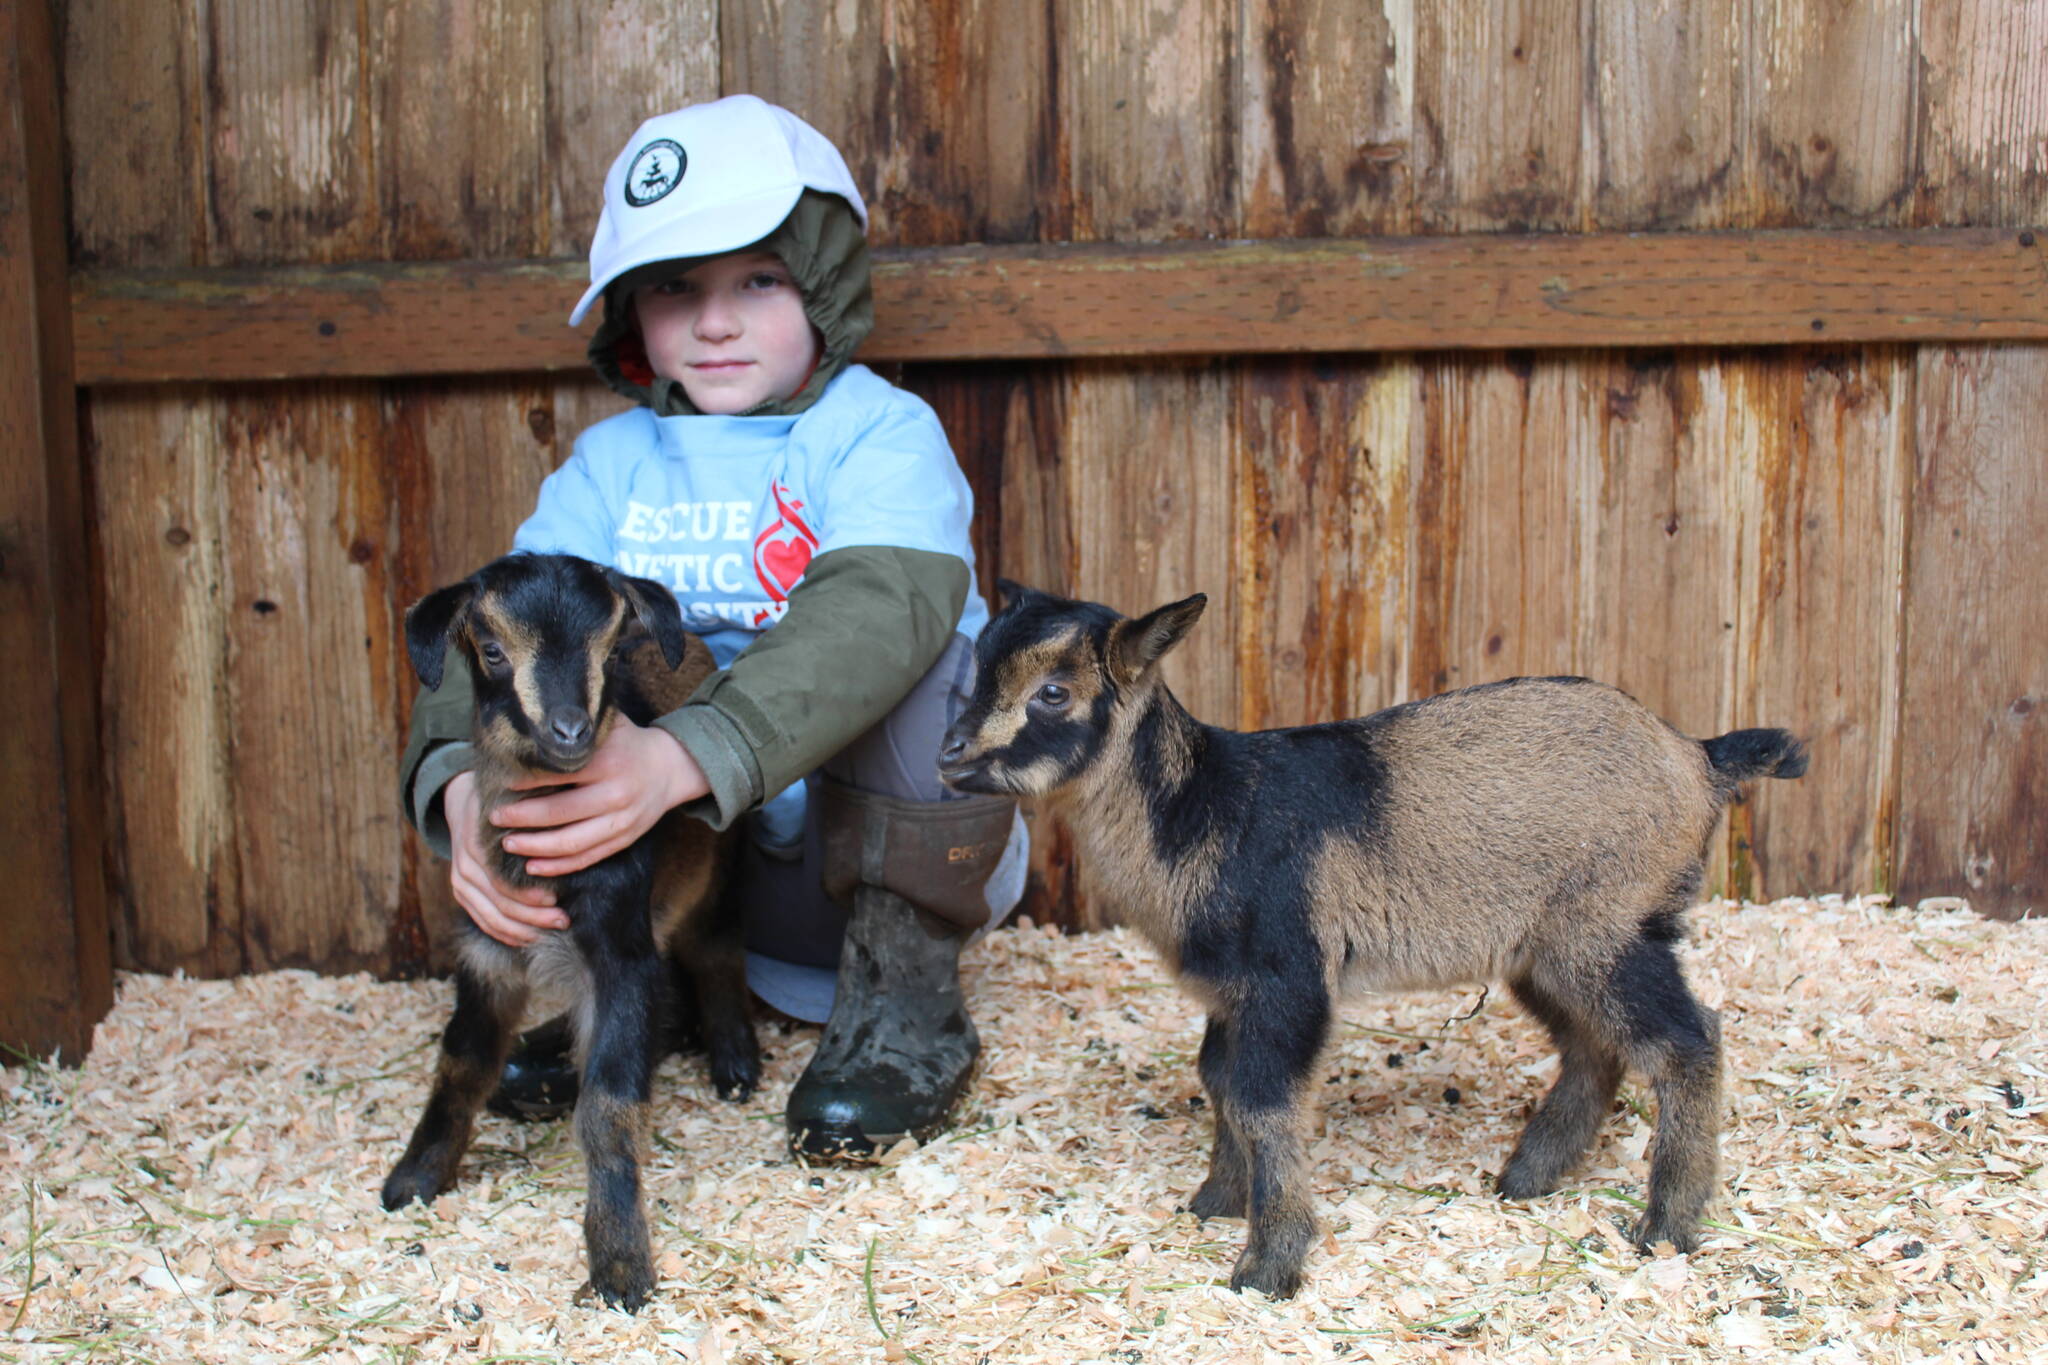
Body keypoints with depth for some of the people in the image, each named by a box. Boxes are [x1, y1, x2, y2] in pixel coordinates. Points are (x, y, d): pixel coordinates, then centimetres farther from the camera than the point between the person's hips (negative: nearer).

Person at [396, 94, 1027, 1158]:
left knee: (907, 653, -30)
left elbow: (872, 611, -32)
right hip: (709, 866, 3)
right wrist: (460, 786, -36)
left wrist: (685, 759, -50)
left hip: (895, 856, -3)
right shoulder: (611, 463, 4)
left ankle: (906, 997, -16)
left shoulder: (882, 433, -11)